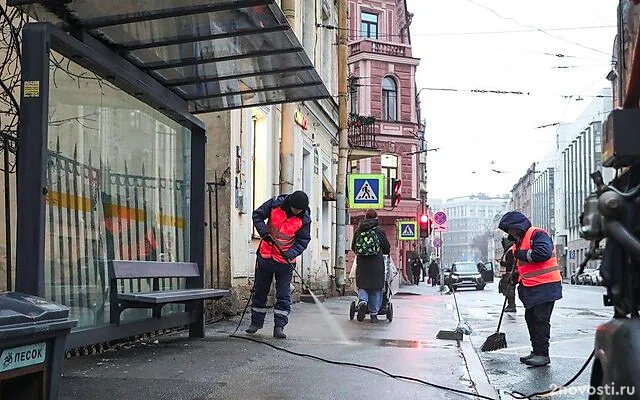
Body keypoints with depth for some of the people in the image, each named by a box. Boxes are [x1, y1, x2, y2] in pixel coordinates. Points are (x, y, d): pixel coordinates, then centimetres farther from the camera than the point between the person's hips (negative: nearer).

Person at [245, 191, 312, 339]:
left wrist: (291, 253, -21)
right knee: (260, 291, 12)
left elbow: (303, 240, -5)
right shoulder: (274, 205, -12)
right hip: (265, 257, 1)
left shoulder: (304, 219, -11)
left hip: (285, 261, -1)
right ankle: (256, 322, 26)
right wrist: (264, 232, -16)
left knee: (284, 295, -3)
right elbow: (257, 215, -1)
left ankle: (279, 326, 3)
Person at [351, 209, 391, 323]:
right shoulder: (380, 231, -1)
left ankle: (362, 301, -19)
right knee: (376, 289, 7)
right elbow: (387, 248, 6)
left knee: (362, 286, 11)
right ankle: (373, 314, 9)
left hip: (362, 263, 2)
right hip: (377, 264, -1)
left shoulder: (358, 231, 5)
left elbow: (353, 247, 13)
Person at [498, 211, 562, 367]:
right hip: (530, 288, 10)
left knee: (541, 319, -8)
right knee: (531, 318, 12)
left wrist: (522, 254, -18)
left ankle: (543, 354, -3)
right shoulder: (518, 242, 17)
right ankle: (536, 351, 21)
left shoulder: (537, 234, -13)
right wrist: (514, 277, 9)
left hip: (545, 286, -10)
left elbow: (543, 253, -29)